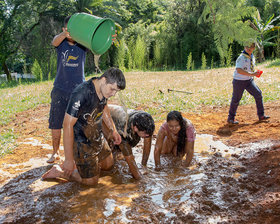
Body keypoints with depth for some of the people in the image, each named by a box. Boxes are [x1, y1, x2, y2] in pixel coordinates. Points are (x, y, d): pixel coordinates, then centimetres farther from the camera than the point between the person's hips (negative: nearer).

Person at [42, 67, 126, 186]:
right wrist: (69, 159, -28)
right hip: (81, 141, -8)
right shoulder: (81, 93, -33)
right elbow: (68, 125, -31)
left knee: (108, 165, 22)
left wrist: (113, 130, 16)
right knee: (91, 181, -1)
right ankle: (59, 172, 14)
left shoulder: (104, 89, -7)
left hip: (98, 137, 8)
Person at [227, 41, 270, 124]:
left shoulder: (252, 57, 6)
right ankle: (231, 118, 17)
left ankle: (261, 115, 10)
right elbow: (238, 70, -35)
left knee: (258, 95, 0)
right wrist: (251, 74, -39)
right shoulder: (241, 58, -21)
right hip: (239, 81, -7)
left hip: (249, 81, 7)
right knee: (236, 100, 2)